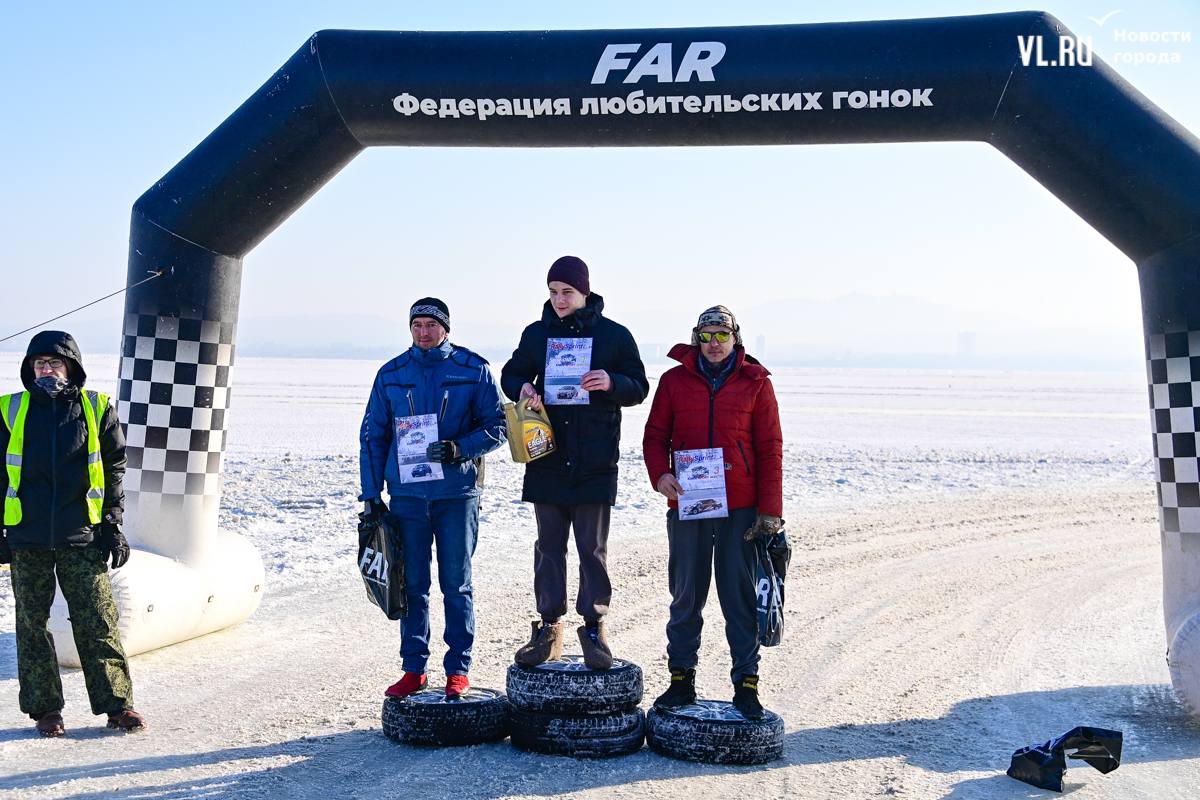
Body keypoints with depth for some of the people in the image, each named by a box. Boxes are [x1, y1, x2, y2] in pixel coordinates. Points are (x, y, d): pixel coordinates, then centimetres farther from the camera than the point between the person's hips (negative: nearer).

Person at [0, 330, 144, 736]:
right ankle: (45, 708, 16)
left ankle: (116, 703, 7)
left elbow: (114, 469, 7)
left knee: (97, 622, 0)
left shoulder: (97, 409, 3)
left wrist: (112, 524, 2)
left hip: (81, 537, -1)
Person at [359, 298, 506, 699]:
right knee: (412, 585, 7)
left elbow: (496, 426, 2)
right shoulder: (390, 374, 8)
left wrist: (460, 448, -16)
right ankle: (414, 668, 17)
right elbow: (372, 435, 11)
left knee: (456, 585, 4)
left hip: (456, 493, -2)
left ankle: (458, 669, 13)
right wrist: (371, 494, 6)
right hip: (407, 493, 2)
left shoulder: (473, 370, 1)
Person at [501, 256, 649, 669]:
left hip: (595, 463, -3)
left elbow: (639, 387, 5)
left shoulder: (614, 335, 2)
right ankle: (549, 628, 16)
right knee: (549, 545, 8)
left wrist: (611, 383, -17)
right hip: (547, 460, 3)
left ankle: (594, 628, 12)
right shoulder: (537, 333, 9)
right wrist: (522, 388, -5)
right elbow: (511, 373, 19)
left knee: (593, 548, 1)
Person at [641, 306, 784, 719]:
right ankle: (681, 678, 18)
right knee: (685, 595, 8)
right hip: (686, 504, 1)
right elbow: (655, 434, 9)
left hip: (740, 507, -1)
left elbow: (770, 449, 1)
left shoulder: (755, 383, 3)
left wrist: (770, 510, -4)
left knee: (739, 595, 2)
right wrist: (660, 474, -12)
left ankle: (746, 682, 11)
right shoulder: (674, 380, 6)